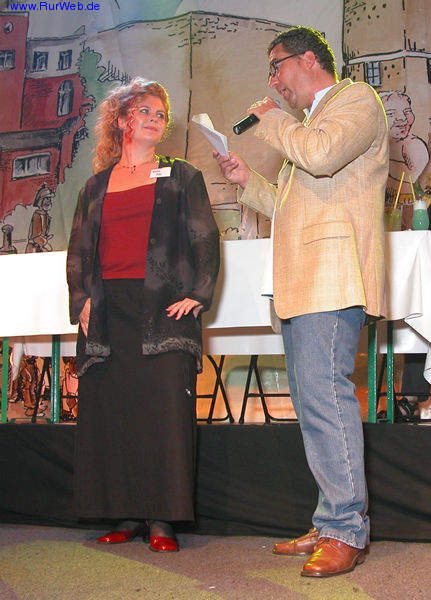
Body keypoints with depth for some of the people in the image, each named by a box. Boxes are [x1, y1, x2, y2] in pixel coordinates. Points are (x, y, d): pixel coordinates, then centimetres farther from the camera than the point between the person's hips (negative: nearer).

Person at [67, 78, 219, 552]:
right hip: (108, 312, 3)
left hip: (163, 309, -3)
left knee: (165, 410, -9)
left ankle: (161, 519, -4)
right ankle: (126, 515, 8)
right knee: (110, 410, 0)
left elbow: (205, 241, 5)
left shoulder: (182, 178, 12)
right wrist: (82, 300, 3)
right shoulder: (97, 186, 19)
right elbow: (78, 251, 18)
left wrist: (197, 295, -7)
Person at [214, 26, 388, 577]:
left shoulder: (355, 99, 2)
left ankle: (346, 532, -12)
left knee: (324, 396, -16)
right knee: (313, 401, 7)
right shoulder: (306, 125, 30)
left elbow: (322, 153, -20)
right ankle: (330, 524, 12)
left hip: (333, 278, -10)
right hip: (302, 284, 10)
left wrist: (271, 120, -4)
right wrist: (248, 181, 19)